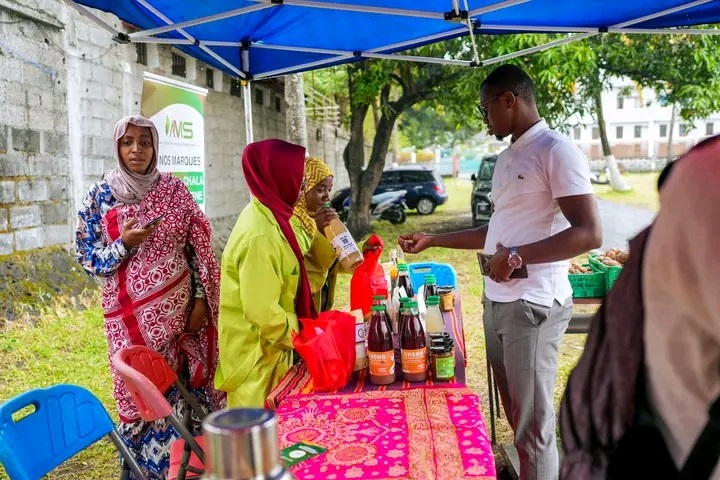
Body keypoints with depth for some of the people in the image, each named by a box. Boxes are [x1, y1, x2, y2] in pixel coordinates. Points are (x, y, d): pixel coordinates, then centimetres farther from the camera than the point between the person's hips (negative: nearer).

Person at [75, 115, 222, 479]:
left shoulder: (174, 189, 0)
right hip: (132, 314, -1)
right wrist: (124, 244, -19)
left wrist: (200, 299, -2)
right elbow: (88, 258, -1)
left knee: (188, 382, 7)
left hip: (180, 307, 1)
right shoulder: (99, 196, -3)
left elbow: (197, 247, 3)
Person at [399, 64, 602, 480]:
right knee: (516, 415, 16)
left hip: (533, 306, -8)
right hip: (497, 303, 8)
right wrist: (432, 240, 22)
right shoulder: (507, 158, 17)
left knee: (534, 425, 2)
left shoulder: (556, 151, -10)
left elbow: (589, 234, -17)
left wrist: (518, 257, -21)